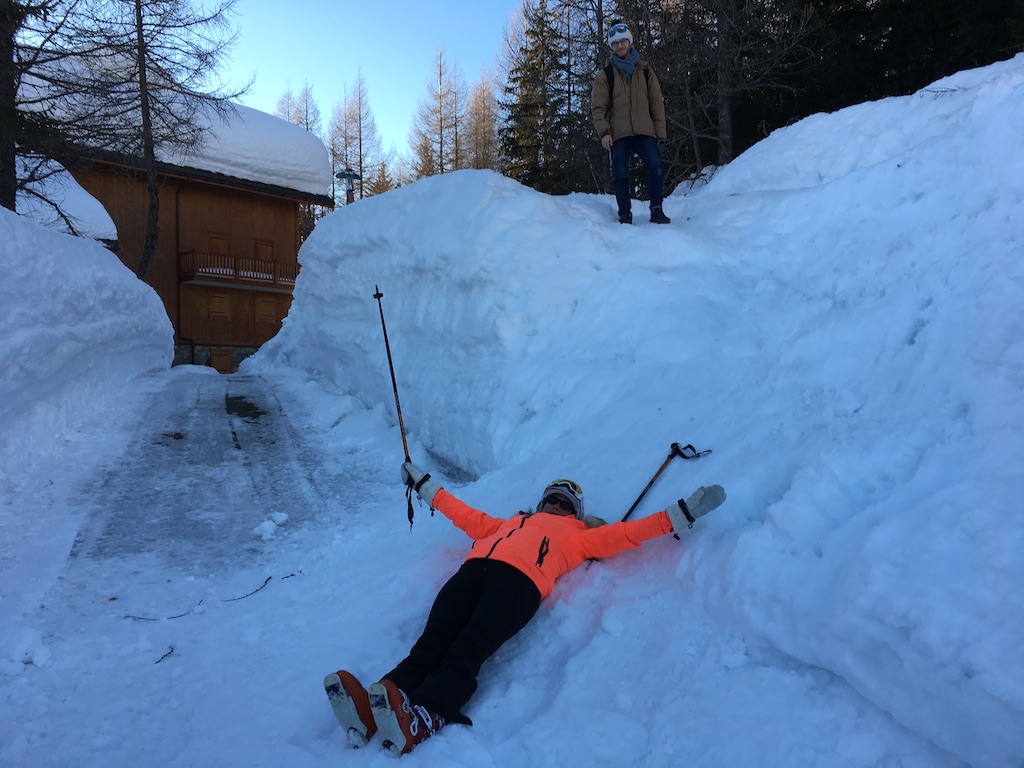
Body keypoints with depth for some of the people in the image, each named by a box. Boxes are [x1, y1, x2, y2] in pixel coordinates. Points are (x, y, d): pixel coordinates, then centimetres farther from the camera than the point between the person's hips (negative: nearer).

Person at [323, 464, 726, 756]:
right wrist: (425, 486, 58)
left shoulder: (579, 535, 32)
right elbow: (467, 515, 49)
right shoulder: (509, 522, 43)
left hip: (520, 580, -4)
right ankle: (371, 710, -44)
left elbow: (625, 533, 23)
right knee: (431, 644, -22)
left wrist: (683, 513, 18)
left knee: (465, 653, -30)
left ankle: (420, 721, -52)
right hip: (474, 569, 4)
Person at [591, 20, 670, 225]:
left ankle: (657, 210, -8)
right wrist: (604, 132, -11)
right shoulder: (606, 74, 9)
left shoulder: (645, 70, 14)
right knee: (621, 175, -2)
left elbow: (657, 102, 12)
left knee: (655, 166, -17)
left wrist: (660, 131, 4)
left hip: (645, 132, 1)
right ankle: (625, 215, 9)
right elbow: (598, 108, 4)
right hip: (618, 134, 0)